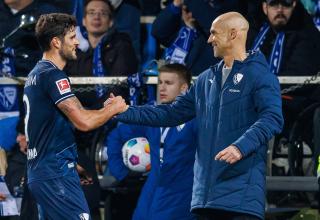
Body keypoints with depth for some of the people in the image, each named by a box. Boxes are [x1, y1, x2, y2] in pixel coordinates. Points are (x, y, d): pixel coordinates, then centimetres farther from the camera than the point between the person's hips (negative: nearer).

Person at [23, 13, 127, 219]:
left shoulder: (35, 74, 17)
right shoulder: (53, 75, -14)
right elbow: (84, 121, -22)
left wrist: (72, 164, 23)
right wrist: (114, 108, -5)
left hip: (39, 173, 10)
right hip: (56, 174, -10)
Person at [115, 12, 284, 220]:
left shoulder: (260, 75, -4)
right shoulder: (207, 79, 20)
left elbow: (272, 118, -17)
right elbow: (172, 113, 23)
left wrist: (241, 146, -31)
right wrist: (125, 113, 17)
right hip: (207, 190, 7)